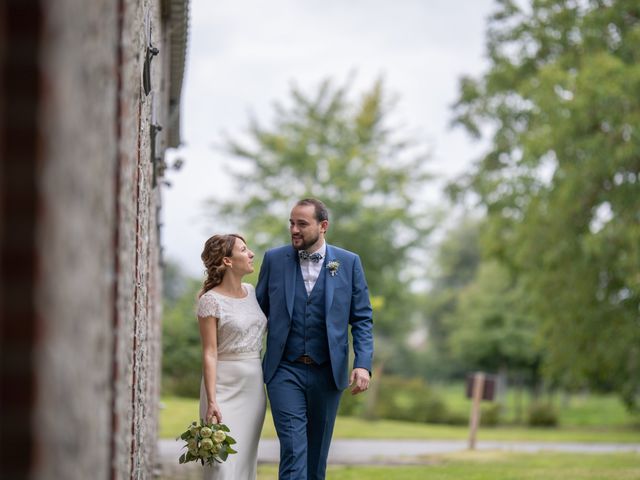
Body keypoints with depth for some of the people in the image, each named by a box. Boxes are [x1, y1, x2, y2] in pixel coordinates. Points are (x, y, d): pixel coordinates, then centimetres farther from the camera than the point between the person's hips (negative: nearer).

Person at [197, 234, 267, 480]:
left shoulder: (252, 292, 9)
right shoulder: (211, 300, -10)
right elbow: (210, 353, -13)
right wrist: (211, 401, -18)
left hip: (254, 385, 6)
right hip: (226, 384, -6)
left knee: (246, 457, 8)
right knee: (223, 459, -9)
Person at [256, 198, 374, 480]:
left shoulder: (348, 263, 1)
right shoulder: (274, 259, 2)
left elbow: (362, 319, 2)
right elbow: (260, 310, 10)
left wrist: (363, 364, -10)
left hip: (327, 372, 1)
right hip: (285, 371, -1)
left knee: (317, 450, 11)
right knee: (293, 448, -12)